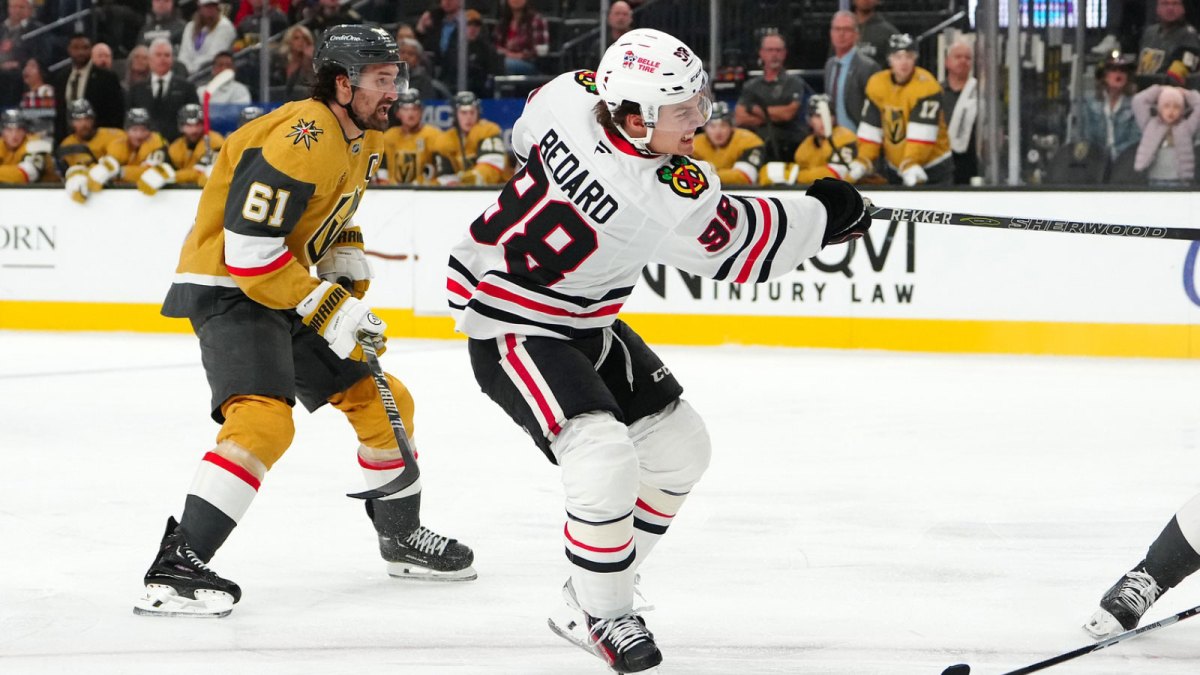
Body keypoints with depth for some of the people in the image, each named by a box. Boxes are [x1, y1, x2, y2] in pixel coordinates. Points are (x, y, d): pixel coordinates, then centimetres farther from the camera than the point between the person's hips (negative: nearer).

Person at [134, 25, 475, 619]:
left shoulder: (364, 140, 9)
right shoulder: (303, 139, -24)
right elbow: (249, 247, -27)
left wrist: (347, 266, 6)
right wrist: (324, 307, -23)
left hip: (288, 294, 10)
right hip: (228, 290, -10)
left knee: (384, 401, 14)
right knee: (264, 419, -29)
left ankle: (402, 538, 34)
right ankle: (176, 567, -31)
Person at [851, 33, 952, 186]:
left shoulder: (926, 86, -18)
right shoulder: (876, 84, -1)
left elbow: (921, 132, -26)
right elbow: (870, 130, 0)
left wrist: (910, 165, -35)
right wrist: (862, 161, -11)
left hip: (933, 169, -5)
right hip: (894, 170, 5)